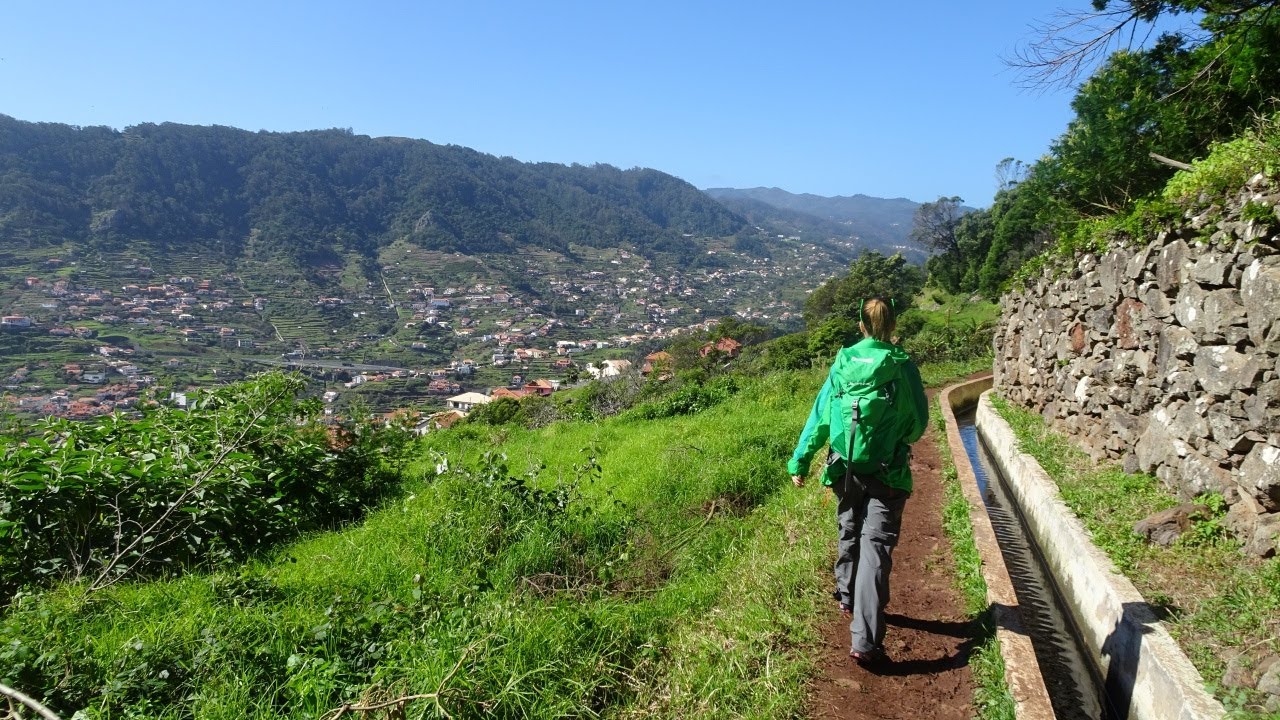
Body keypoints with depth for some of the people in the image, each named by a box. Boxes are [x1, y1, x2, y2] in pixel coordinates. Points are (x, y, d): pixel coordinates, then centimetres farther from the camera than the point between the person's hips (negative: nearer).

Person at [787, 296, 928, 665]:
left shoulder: (842, 363, -1)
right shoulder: (902, 365, -7)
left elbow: (819, 416, 1)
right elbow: (918, 422, 1)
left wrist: (799, 462, 7)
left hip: (844, 470, 3)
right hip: (886, 475, -3)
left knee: (849, 535, 24)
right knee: (876, 549, -3)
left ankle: (848, 599, 46)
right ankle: (865, 641, -8)